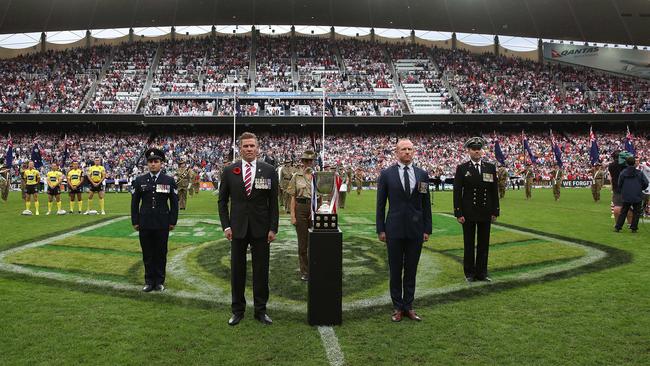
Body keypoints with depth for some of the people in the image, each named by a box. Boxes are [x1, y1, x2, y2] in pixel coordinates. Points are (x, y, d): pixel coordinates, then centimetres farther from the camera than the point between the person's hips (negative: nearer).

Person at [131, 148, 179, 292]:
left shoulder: (169, 181, 2)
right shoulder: (139, 181, 5)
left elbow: (174, 203, 4)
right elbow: (134, 203, 7)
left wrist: (173, 221, 0)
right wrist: (135, 222, 3)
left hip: (162, 224, -1)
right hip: (145, 224, 1)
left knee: (161, 253, 6)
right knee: (147, 254, 7)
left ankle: (159, 281, 17)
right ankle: (149, 281, 18)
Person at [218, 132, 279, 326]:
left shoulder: (269, 171, -1)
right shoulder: (229, 171, 1)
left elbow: (273, 202, 1)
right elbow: (222, 201, 6)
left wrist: (273, 228, -4)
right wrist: (226, 226, -2)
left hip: (261, 228, -1)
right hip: (238, 228, 1)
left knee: (261, 270, 6)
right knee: (237, 270, 8)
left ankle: (261, 310, 19)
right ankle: (237, 310, 21)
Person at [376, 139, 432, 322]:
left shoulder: (422, 174, 5)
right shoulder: (386, 174, -1)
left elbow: (426, 204, 7)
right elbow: (380, 204, 0)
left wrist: (427, 229, 4)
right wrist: (381, 229, -3)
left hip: (415, 229, 2)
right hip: (394, 229, -2)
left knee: (411, 270, 9)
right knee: (395, 270, 7)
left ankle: (408, 306, 21)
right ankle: (398, 307, 18)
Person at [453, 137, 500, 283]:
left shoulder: (490, 168, 6)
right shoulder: (462, 168, -2)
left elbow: (494, 191, 8)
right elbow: (457, 192, -5)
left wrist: (495, 211, 3)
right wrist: (458, 213, -10)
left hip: (485, 213, 3)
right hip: (468, 213, -3)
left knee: (484, 244, 9)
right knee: (469, 244, 6)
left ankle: (482, 273, 20)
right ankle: (470, 273, 17)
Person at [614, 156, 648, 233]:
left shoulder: (622, 173, -3)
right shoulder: (639, 173, -4)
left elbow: (619, 185, 3)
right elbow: (646, 184, -2)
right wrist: (640, 189, 16)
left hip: (626, 197, 1)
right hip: (637, 197, -1)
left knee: (623, 212, 10)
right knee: (636, 213, 10)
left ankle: (617, 227, 7)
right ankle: (634, 228, 9)